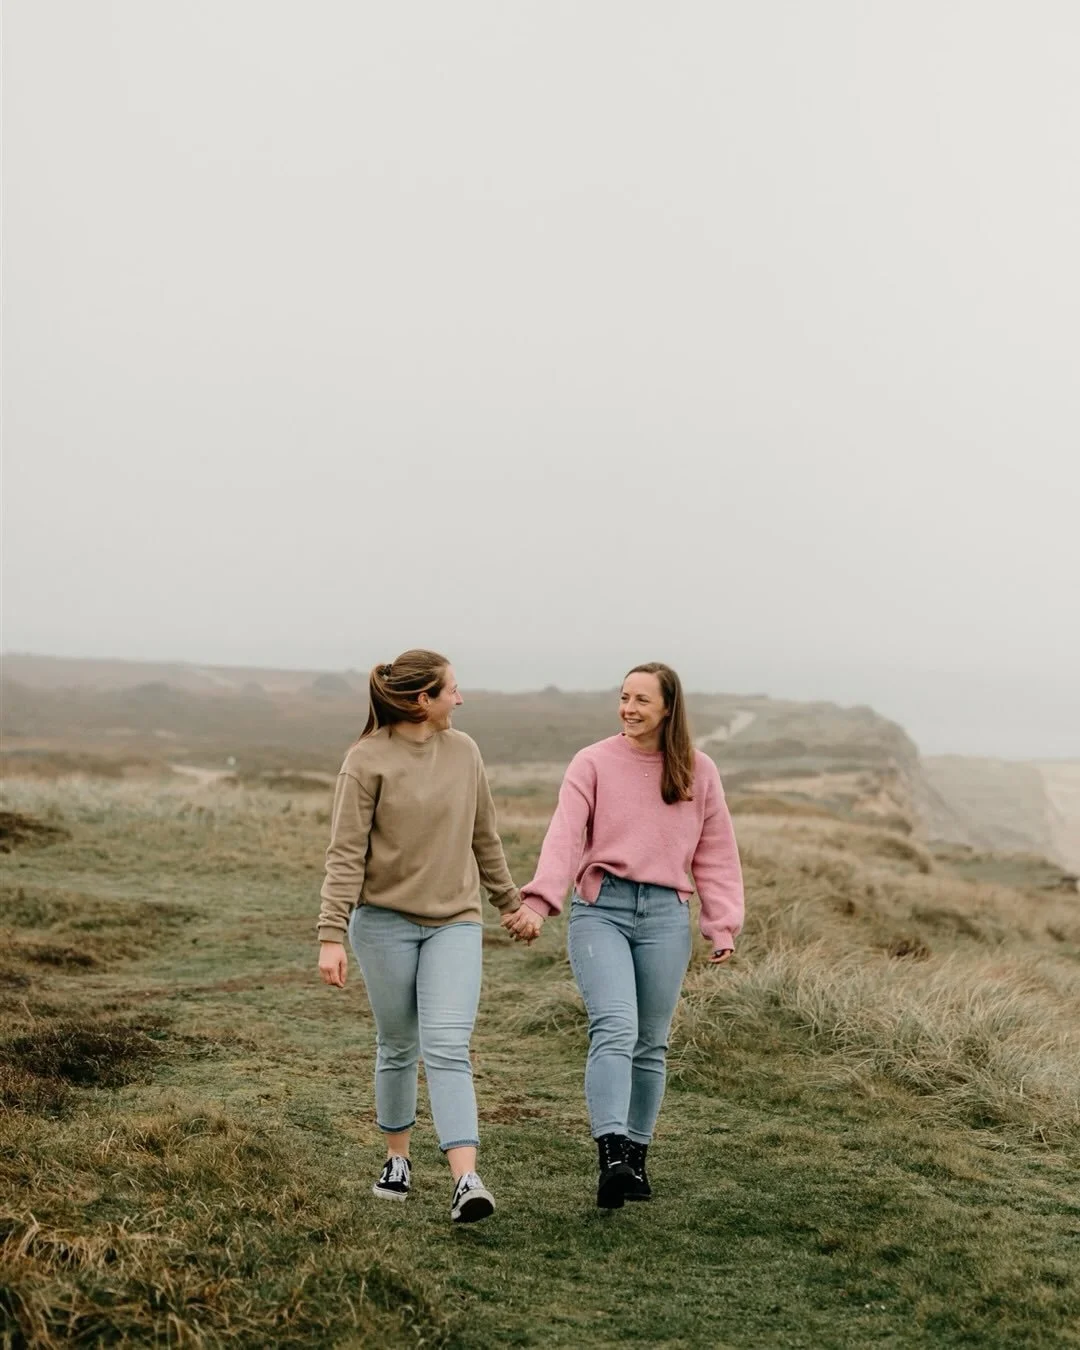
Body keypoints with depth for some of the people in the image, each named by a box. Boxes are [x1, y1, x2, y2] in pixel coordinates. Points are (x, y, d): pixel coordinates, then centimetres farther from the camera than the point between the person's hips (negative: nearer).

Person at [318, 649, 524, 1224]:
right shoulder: (368, 760, -8)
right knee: (397, 1048, 11)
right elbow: (345, 854, -10)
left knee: (448, 1047, -11)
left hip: (455, 923, 2)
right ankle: (397, 1160, 30)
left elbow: (484, 838, 16)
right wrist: (332, 936, -16)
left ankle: (466, 1181, -18)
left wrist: (510, 902, 22)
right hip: (385, 922, -2)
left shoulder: (463, 751, 4)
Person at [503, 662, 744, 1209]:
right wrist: (537, 901, -23)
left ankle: (636, 1156, 21)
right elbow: (565, 836, -10)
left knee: (650, 1044, 8)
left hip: (665, 914, 3)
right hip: (600, 908, -2)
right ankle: (611, 1157, -26)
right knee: (614, 1029, -19)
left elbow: (715, 855, 11)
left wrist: (722, 927, 5)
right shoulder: (593, 763, 2)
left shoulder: (698, 772, 9)